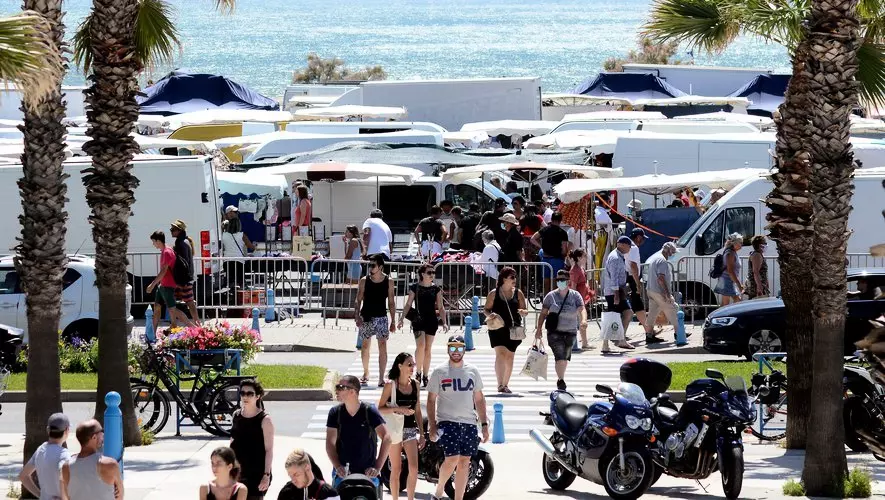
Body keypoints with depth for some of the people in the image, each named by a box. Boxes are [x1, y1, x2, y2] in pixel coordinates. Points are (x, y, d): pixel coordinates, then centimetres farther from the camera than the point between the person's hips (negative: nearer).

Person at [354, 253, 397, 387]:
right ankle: (365, 373, 28)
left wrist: (393, 322, 2)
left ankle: (381, 378, -8)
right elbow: (358, 300, 1)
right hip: (366, 317, 1)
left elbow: (391, 303, 4)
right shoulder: (364, 281, -1)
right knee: (366, 346, 9)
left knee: (382, 346, -8)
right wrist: (357, 317, -11)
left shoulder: (388, 282, -1)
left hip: (381, 317, -1)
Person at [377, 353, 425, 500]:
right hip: (394, 429, -3)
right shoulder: (391, 385, -6)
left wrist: (421, 434, 11)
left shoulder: (415, 384, 7)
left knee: (414, 468, -9)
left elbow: (417, 410, 13)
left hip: (411, 429, 3)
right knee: (396, 469, 2)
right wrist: (398, 409, -22)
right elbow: (380, 409, -7)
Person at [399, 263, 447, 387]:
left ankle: (425, 376, 14)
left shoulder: (436, 289, 4)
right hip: (418, 320, -2)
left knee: (428, 349, 6)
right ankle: (418, 372, -4)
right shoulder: (415, 287, -1)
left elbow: (441, 307, 6)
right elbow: (408, 305, 4)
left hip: (432, 321, 2)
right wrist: (401, 319, 0)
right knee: (420, 345, -19)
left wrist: (444, 322, -3)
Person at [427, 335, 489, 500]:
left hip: (469, 423, 4)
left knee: (464, 462, 4)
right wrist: (432, 425, -6)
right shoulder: (439, 372, 1)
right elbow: (431, 400, 1)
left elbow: (479, 399, 15)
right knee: (452, 459, -17)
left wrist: (484, 424, 10)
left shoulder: (472, 371, 11)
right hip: (448, 422, -4)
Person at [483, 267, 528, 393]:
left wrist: (523, 312, -13)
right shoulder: (494, 294, 1)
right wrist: (490, 315, -16)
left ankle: (505, 385, 23)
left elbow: (525, 310, 11)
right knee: (500, 354, -18)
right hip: (498, 329, -3)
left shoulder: (518, 293, 7)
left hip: (513, 329, 3)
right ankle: (500, 385, -22)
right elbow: (486, 309, 6)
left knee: (509, 357, 10)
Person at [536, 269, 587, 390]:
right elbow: (543, 313, 3)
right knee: (559, 355, -18)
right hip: (555, 331, -2)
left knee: (565, 357, 13)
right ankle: (560, 380, -20)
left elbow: (581, 309, -12)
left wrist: (583, 321, -32)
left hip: (570, 332, 2)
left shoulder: (575, 296, 1)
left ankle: (560, 377, 32)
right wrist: (539, 328, -6)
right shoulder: (551, 296, 1)